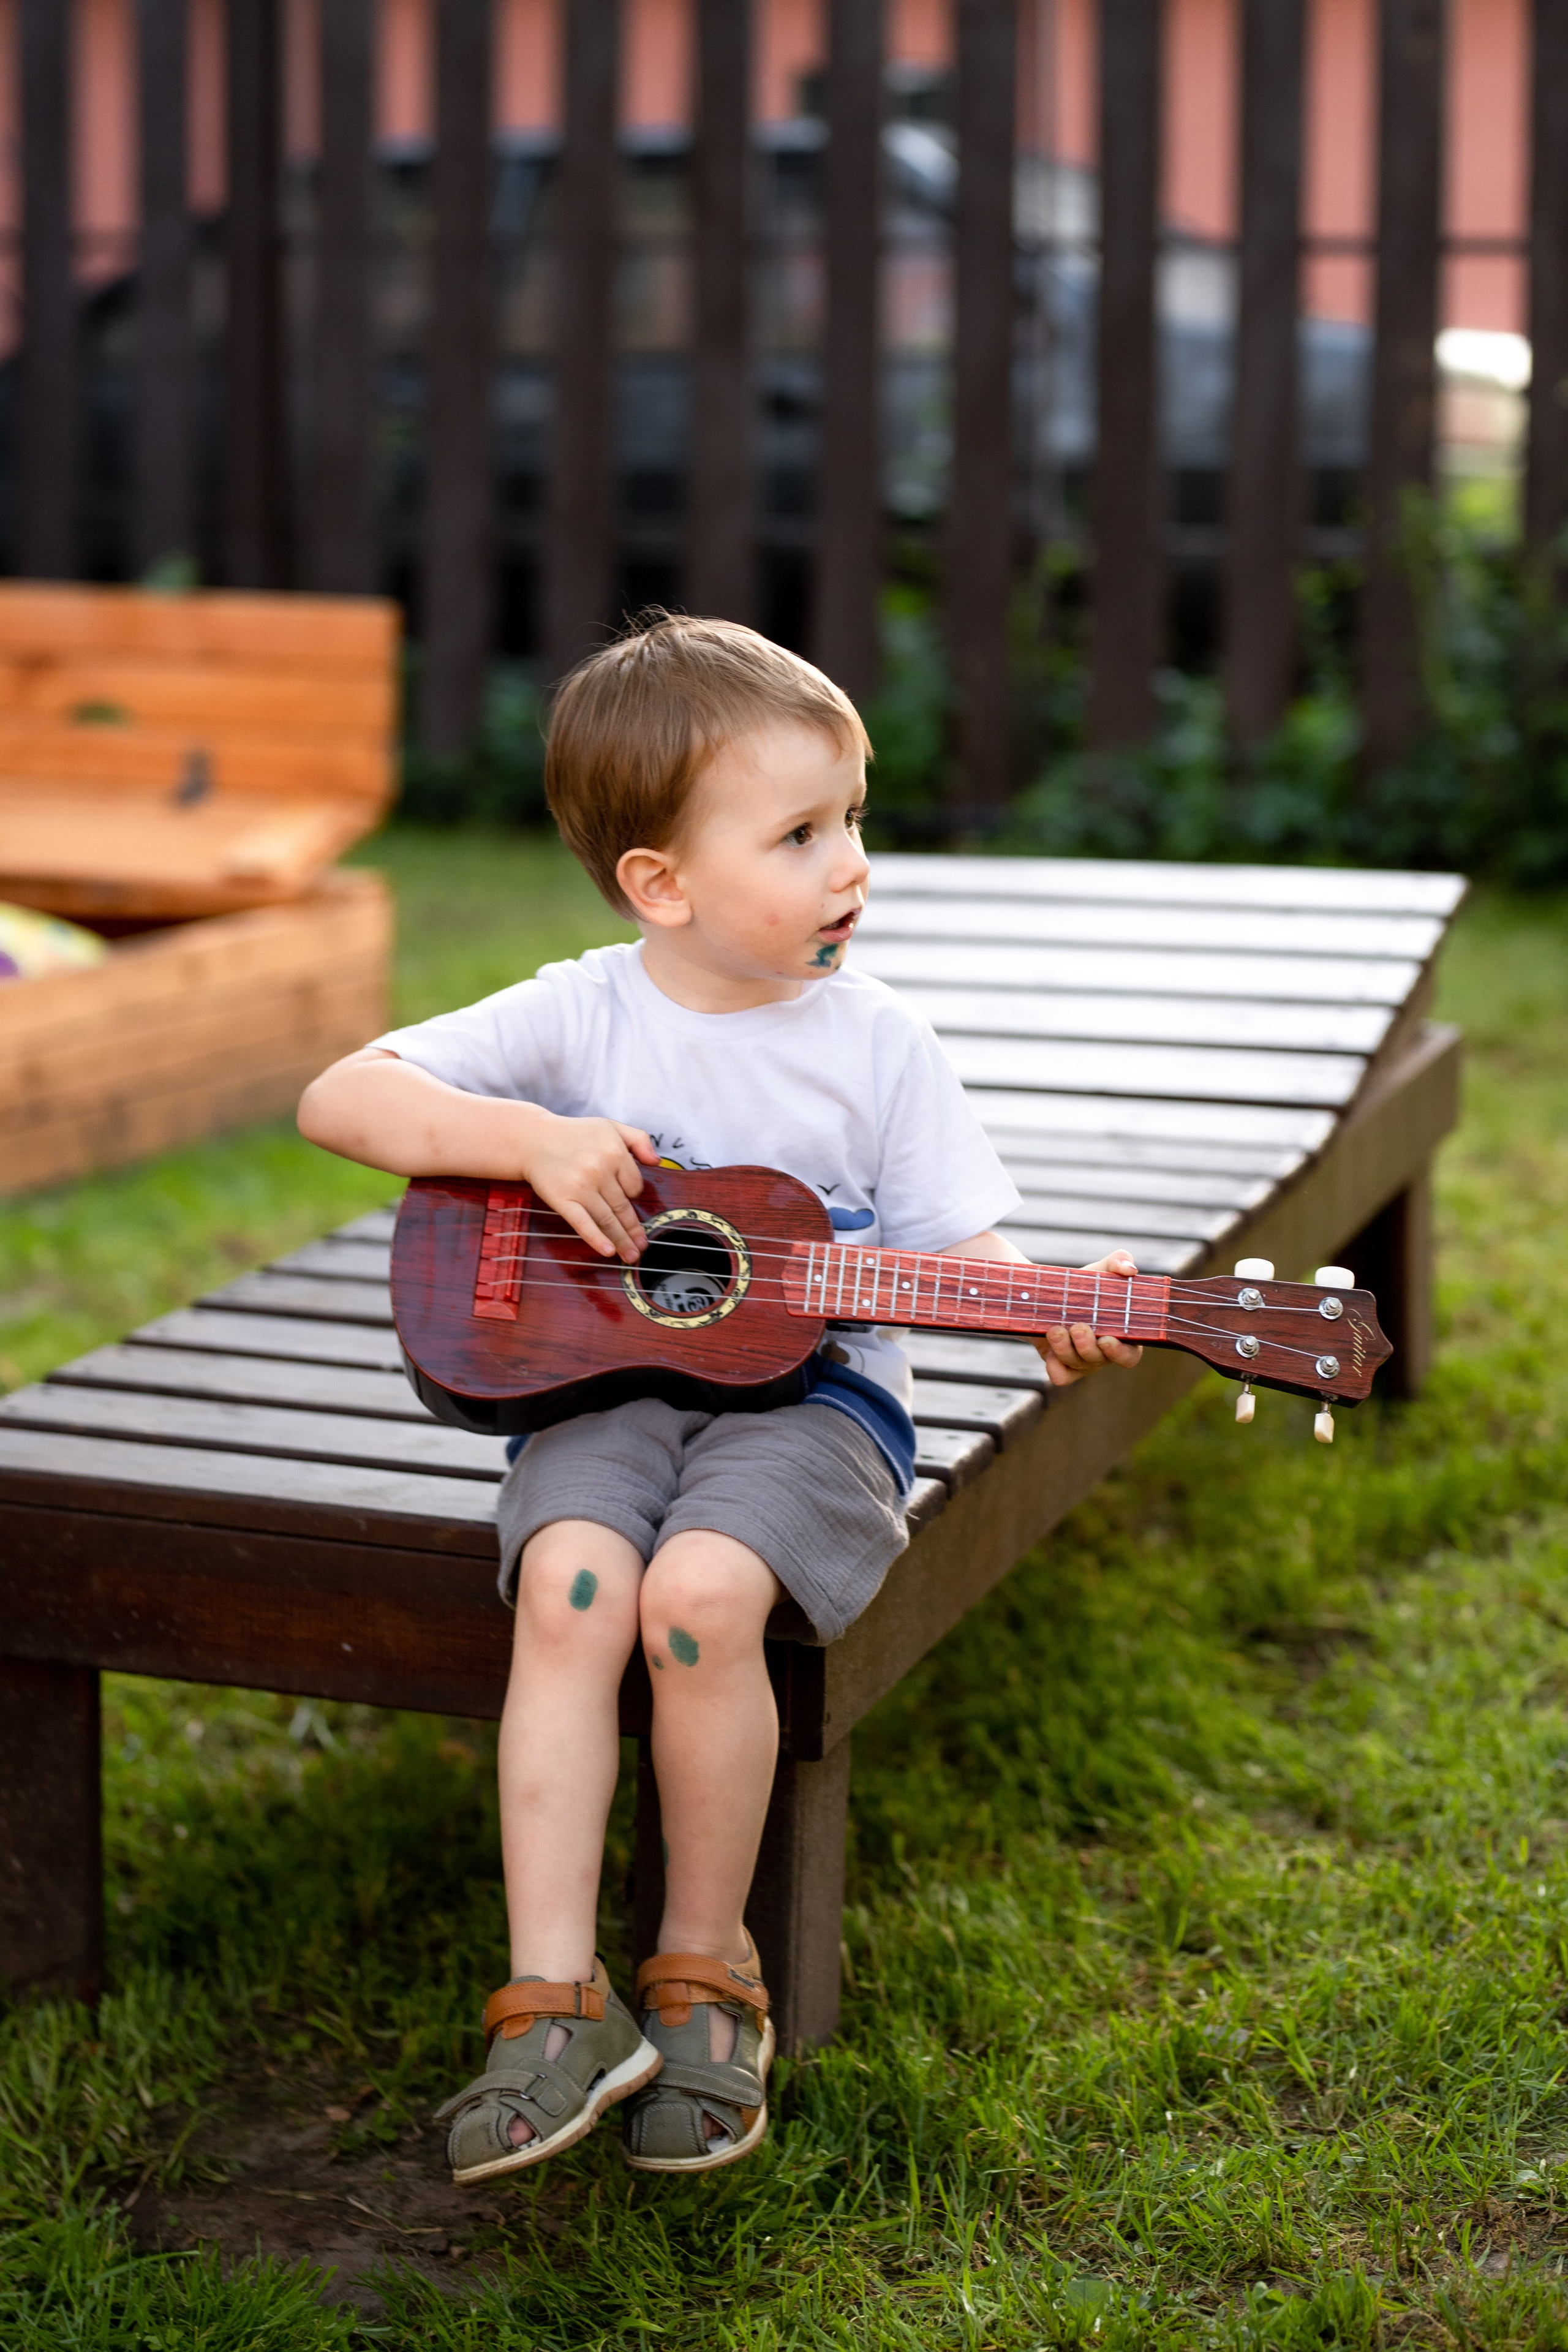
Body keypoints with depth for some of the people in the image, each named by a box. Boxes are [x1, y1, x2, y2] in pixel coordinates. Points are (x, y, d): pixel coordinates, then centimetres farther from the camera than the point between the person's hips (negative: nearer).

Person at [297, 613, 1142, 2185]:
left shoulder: (874, 1045, 2)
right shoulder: (580, 1018, 1)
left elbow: (961, 1248, 1)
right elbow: (340, 1099, -2)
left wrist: (1054, 1318, -21)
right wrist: (534, 1142, -15)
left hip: (810, 1392, -1)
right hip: (610, 1383, 1)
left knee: (701, 1589, -30)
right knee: (571, 1585, -30)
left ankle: (705, 1970, -7)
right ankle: (554, 2000, -21)